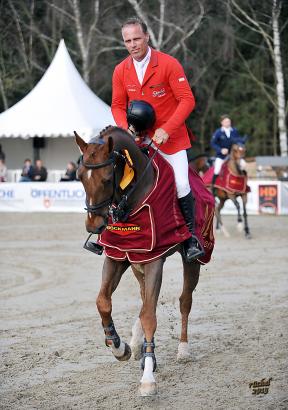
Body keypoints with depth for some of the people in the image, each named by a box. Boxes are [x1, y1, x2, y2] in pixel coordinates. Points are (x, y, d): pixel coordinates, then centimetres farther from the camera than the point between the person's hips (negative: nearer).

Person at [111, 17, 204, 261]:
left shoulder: (169, 64, -14)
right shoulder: (120, 71, -1)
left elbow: (187, 100, -16)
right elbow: (118, 105, 6)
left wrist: (166, 129, -24)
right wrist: (125, 129, -14)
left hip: (170, 138, -3)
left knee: (181, 185, -12)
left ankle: (191, 237, 5)